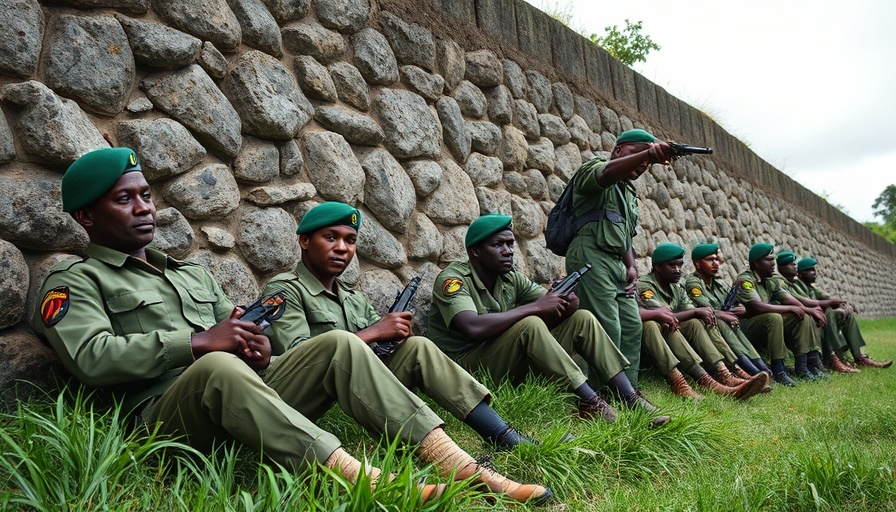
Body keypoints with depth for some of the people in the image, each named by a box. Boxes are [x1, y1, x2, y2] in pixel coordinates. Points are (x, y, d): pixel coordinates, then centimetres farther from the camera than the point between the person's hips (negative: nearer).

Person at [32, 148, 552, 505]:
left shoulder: (193, 272, 29)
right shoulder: (74, 282, 8)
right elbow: (93, 357, -10)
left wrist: (254, 343, -1)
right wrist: (200, 341, -16)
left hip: (246, 394, 6)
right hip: (169, 412, -5)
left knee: (338, 344, -17)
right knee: (219, 369, -38)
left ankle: (458, 465, -27)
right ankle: (365, 481, -51)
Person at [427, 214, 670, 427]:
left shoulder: (511, 278, 6)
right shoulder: (453, 279, -15)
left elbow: (551, 302, 5)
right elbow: (474, 328, -33)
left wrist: (568, 303, -21)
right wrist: (534, 307, -27)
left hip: (515, 362, 7)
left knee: (582, 319, -2)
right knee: (530, 325, -32)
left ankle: (630, 397, -6)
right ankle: (590, 402, -23)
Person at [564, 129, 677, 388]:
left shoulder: (630, 194, 28)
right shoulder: (595, 167, 1)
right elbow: (606, 174, -25)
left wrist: (631, 267, 9)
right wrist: (648, 152, -42)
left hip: (617, 262, 9)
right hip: (591, 256, -9)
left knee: (632, 325, 4)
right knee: (608, 328, -13)